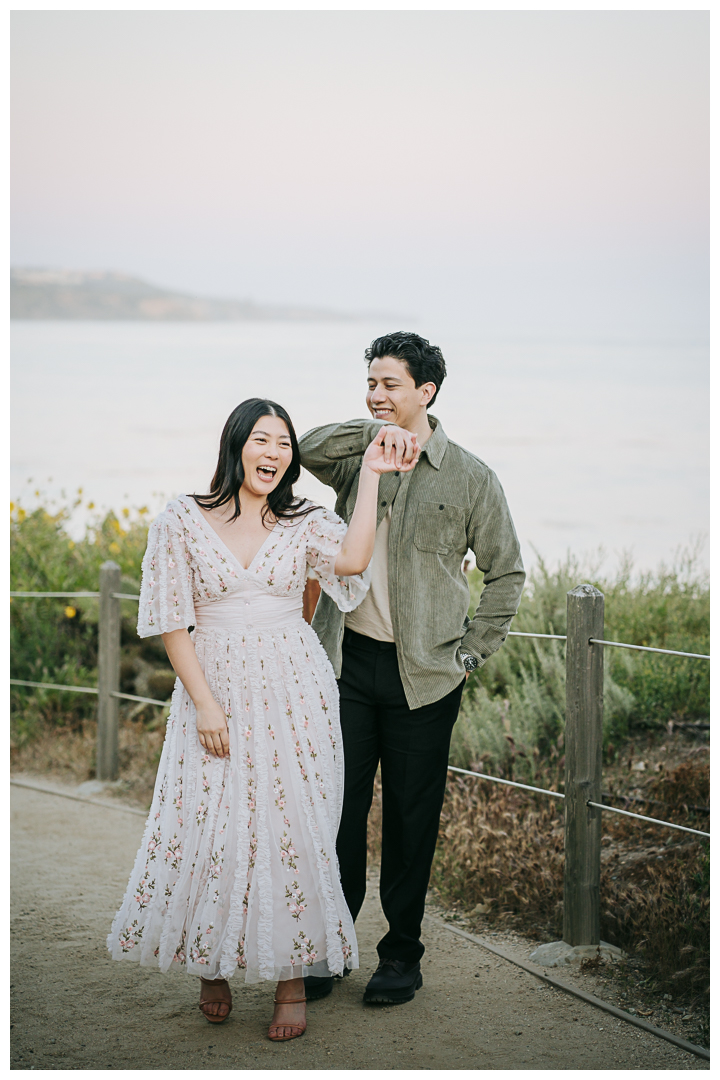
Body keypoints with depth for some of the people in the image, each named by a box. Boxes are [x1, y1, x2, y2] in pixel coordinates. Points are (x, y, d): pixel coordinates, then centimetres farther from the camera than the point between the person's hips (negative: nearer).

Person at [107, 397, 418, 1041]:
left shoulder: (303, 523, 5)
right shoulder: (182, 521, -1)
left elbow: (353, 559, -16)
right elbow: (171, 621, -3)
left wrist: (371, 475, -10)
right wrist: (205, 703, -10)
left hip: (293, 692, 1)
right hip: (215, 687, -1)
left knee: (294, 828, 1)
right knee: (208, 827, 1)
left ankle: (292, 979, 13)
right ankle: (213, 970, 24)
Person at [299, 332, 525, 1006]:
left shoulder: (470, 479, -1)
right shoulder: (358, 458, 7)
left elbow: (507, 573, 5)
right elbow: (307, 450, -13)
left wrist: (470, 652, 0)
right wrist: (375, 434, -23)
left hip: (422, 676, -2)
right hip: (346, 666, 2)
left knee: (411, 817, 6)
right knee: (338, 806, 6)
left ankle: (402, 955, 21)